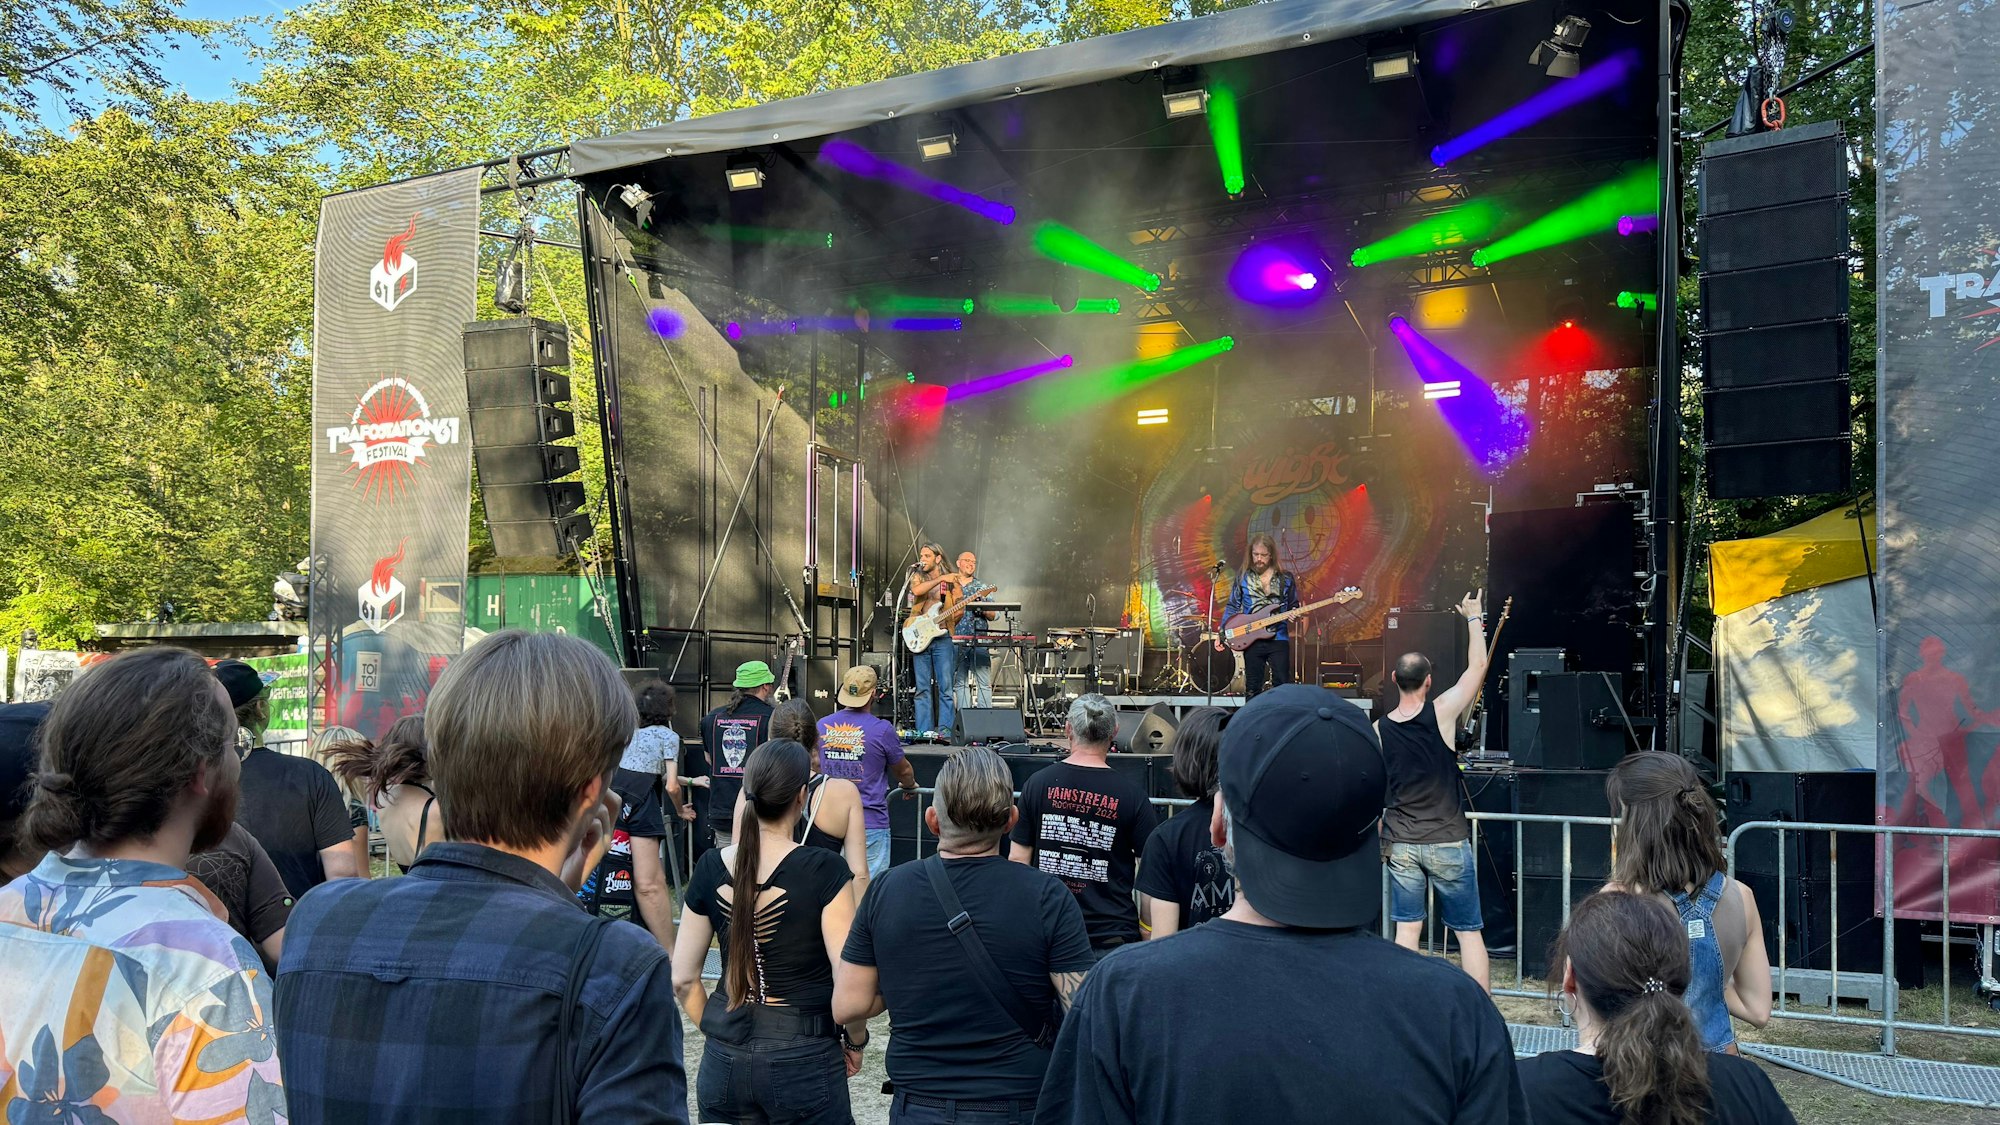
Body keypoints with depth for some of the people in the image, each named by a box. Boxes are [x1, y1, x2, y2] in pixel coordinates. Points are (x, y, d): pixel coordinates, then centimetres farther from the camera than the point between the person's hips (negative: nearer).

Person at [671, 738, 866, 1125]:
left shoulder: (711, 868, -2)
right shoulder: (824, 870, -15)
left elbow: (682, 979, 4)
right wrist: (855, 1040, 2)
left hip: (724, 1062, 4)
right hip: (803, 1060, -4)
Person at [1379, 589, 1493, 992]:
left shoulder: (1378, 730, -3)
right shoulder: (1441, 713, -12)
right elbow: (1478, 666, 0)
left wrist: (1381, 837, 18)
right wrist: (1474, 617, 13)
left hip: (1400, 845, 3)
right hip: (1448, 842, -3)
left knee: (1406, 930, 9)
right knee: (1469, 932, 7)